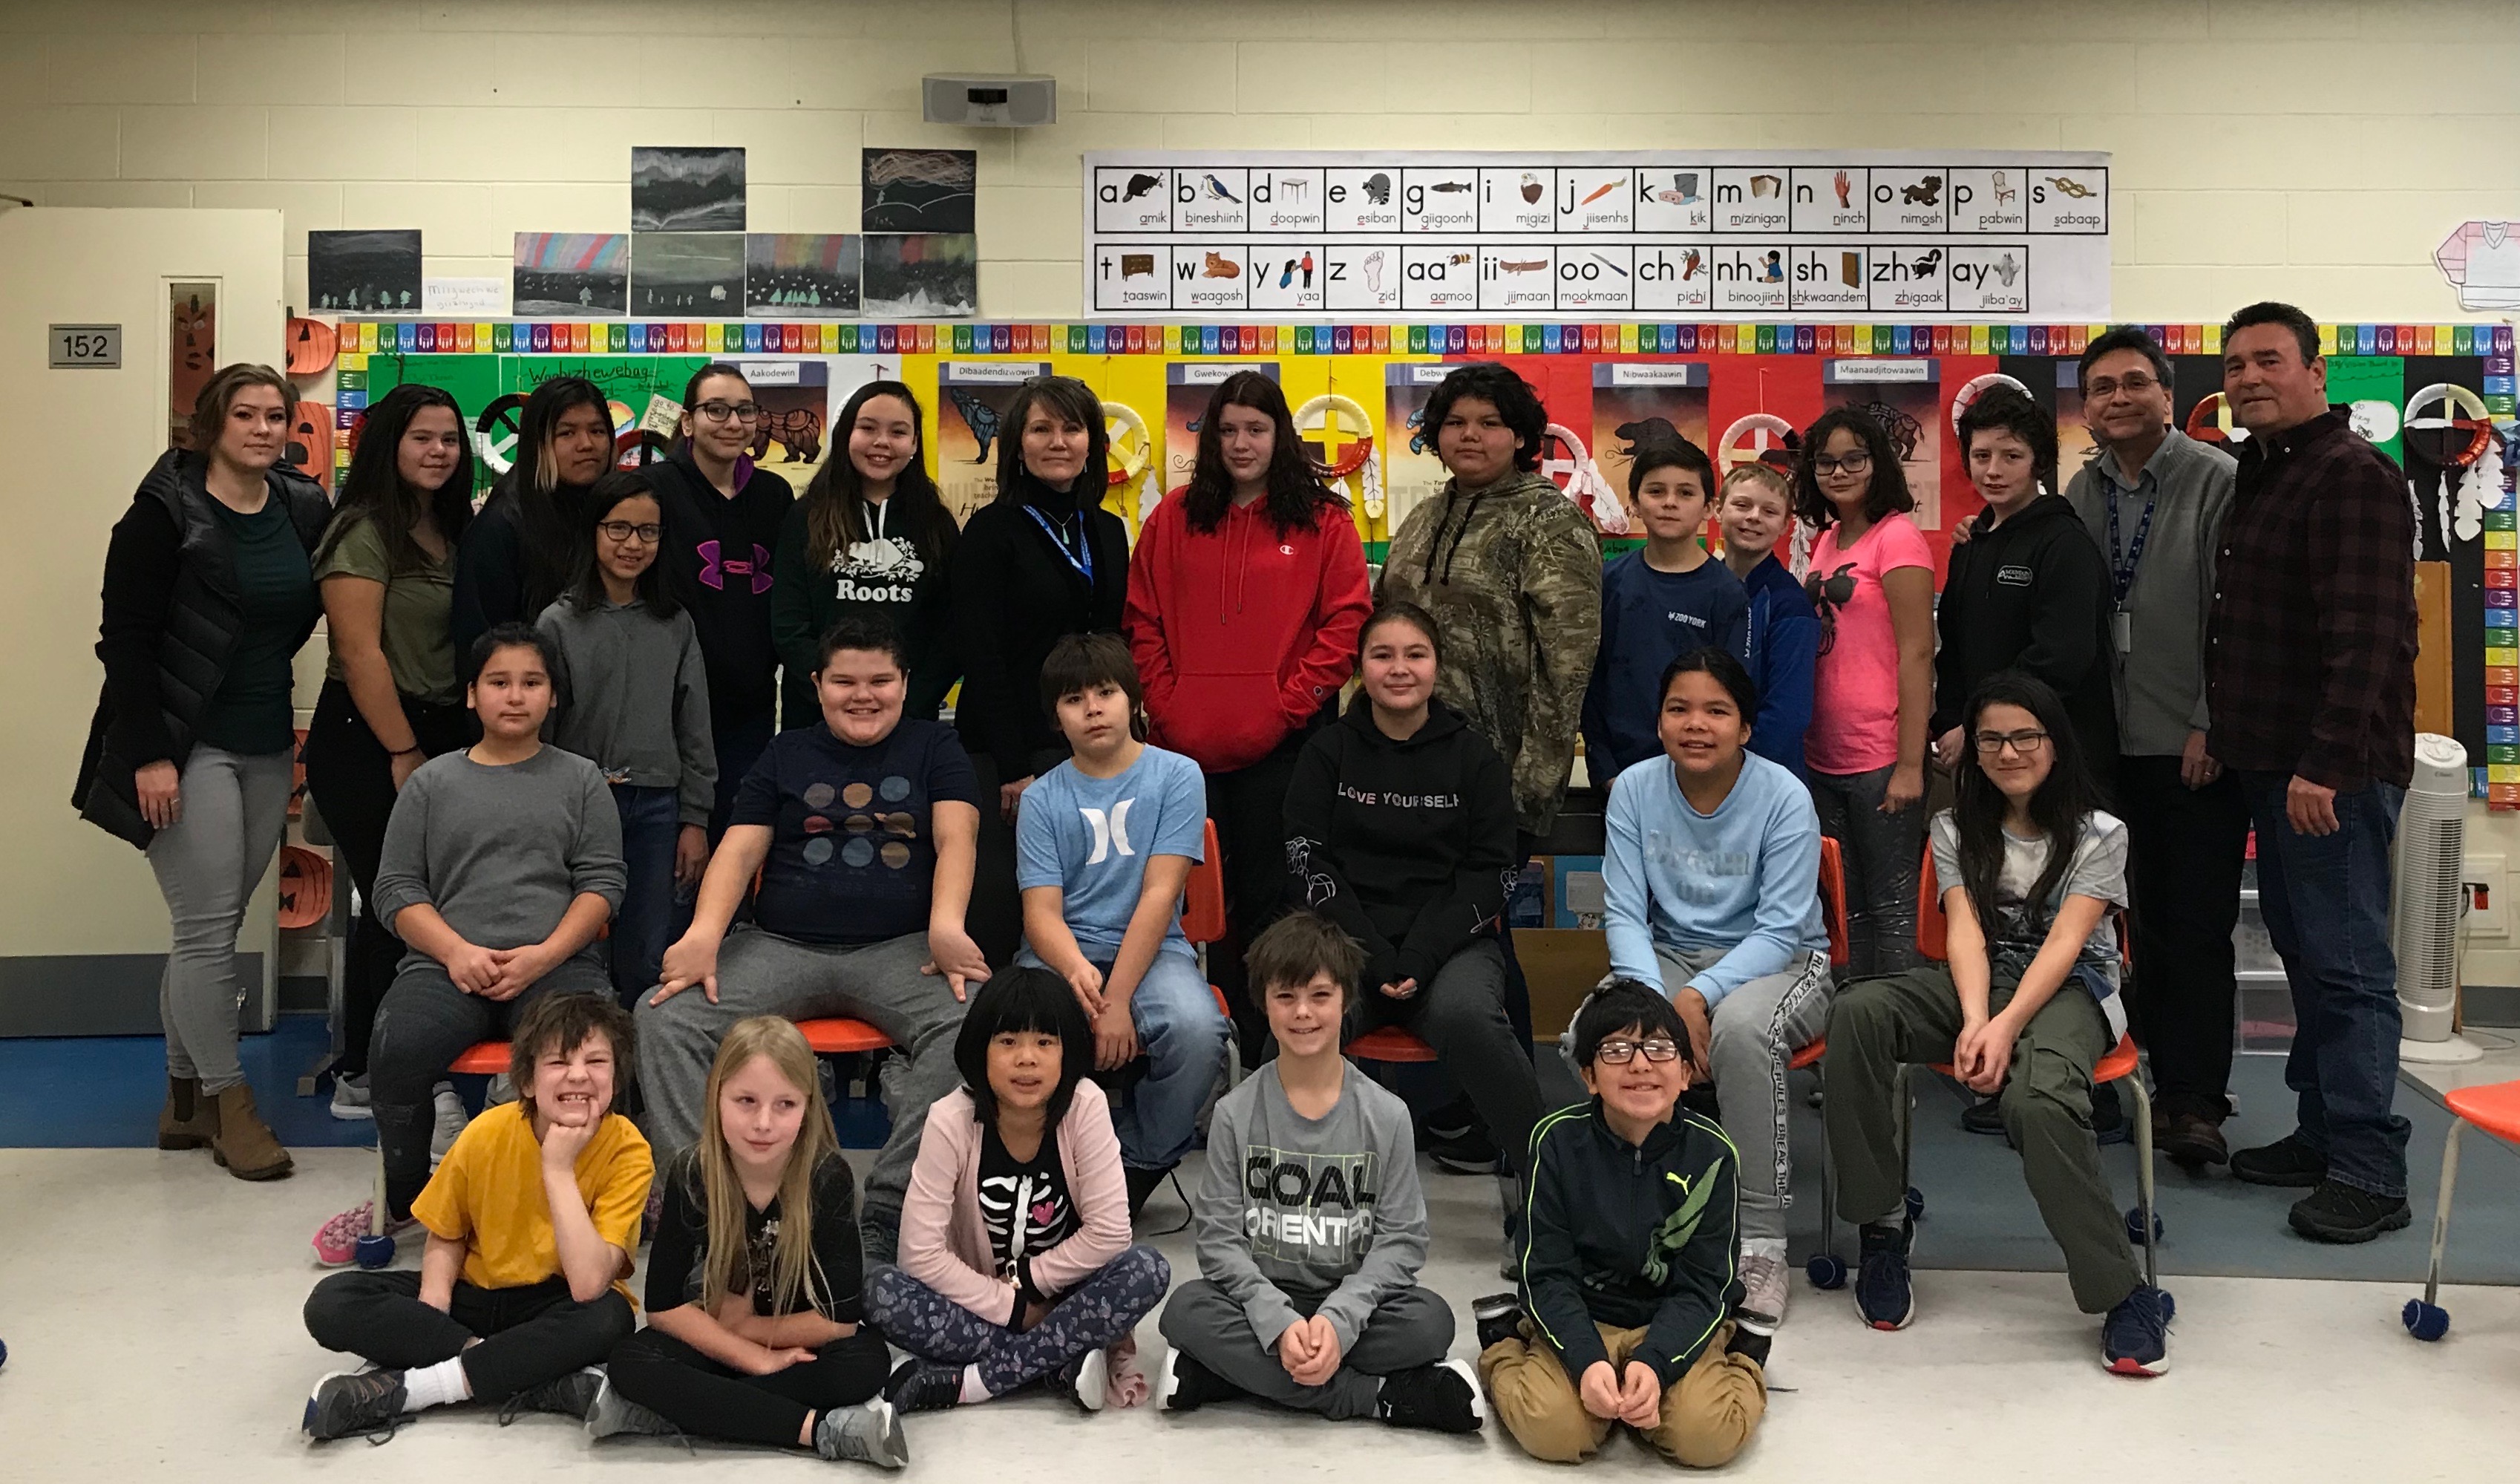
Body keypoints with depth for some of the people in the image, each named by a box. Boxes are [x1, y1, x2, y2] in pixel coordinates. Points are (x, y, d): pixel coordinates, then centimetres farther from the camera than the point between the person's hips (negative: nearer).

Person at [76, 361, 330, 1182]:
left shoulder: (305, 510, 7)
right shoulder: (166, 513, -9)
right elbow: (125, 638, -10)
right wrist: (148, 753, -15)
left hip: (267, 747, 6)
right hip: (186, 748, -5)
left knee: (211, 928, 12)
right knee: (208, 928, -4)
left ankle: (184, 1096, 22)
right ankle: (229, 1104, 8)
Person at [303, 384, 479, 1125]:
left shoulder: (455, 529, 13)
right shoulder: (363, 532, -10)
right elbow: (360, 653, -16)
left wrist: (459, 744, 6)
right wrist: (405, 754, -15)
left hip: (442, 735, 7)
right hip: (364, 741, -7)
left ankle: (364, 1074, 21)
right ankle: (367, 1075, 8)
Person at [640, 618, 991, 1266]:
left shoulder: (933, 746, 15)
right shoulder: (786, 754, 20)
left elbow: (956, 839, 0)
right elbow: (739, 850, 9)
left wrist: (946, 924, -21)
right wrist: (704, 934, -12)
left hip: (899, 947, -2)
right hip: (782, 946, 2)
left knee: (972, 1023, -34)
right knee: (665, 1018, -23)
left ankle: (884, 1214, -35)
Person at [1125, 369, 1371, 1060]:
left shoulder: (1322, 520, 2)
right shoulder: (1176, 517, 9)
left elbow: (1347, 623, -3)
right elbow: (1142, 622, 9)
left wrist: (1287, 705, -9)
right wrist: (1167, 707, -2)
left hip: (1282, 744, -2)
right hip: (1187, 743, 3)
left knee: (1266, 896, 5)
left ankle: (1261, 1052, 14)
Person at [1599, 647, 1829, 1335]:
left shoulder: (1783, 797, -13)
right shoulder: (1635, 789, -4)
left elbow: (1781, 928, -16)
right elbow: (1626, 913, -5)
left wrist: (1700, 997, -28)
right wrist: (1658, 1001, -23)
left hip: (1779, 962, -3)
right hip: (1667, 957, 3)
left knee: (1740, 1027, -38)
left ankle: (1760, 1242, -26)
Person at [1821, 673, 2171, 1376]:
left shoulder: (2099, 835, 5)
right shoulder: (1957, 828, 14)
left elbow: (2064, 941, -10)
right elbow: (1966, 928, -2)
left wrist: (2007, 1024, -27)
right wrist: (1975, 1020, -22)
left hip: (2070, 988, -4)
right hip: (1979, 981, 4)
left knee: (2040, 1099, -39)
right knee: (1856, 1013, -28)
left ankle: (2125, 1296, -28)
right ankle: (1882, 1227, -20)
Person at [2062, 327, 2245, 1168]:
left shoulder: (2218, 481, -7)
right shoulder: (2081, 493, 10)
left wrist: (2212, 725, -13)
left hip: (2198, 748, -5)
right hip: (2120, 745, 5)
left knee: (2198, 928, -3)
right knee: (2151, 922, 11)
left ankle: (2197, 1101, 3)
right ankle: (2165, 1079, 20)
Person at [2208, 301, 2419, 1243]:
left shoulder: (2351, 475, -13)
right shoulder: (2259, 475, 17)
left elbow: (2366, 635, -21)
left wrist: (2326, 762, -25)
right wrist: (2223, 731, 16)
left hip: (2333, 770, -10)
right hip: (2273, 765, 10)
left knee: (2346, 966, -6)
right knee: (2305, 955, 15)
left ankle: (2370, 1174, 0)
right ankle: (2323, 1135, 24)